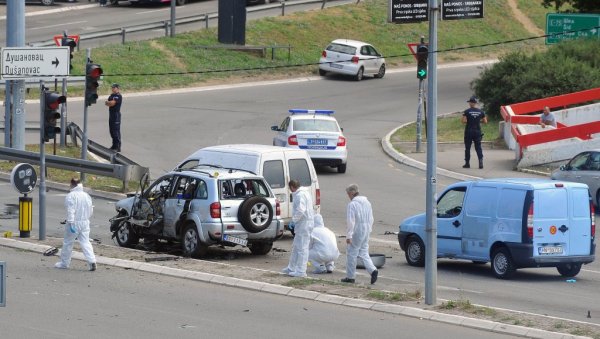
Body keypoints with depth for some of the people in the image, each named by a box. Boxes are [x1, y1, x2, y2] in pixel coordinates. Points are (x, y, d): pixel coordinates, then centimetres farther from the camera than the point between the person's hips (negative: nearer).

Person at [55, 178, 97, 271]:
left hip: (74, 222, -5)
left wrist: (71, 223, -23)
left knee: (67, 243, 9)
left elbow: (70, 211, -21)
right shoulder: (86, 196, 7)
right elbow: (90, 210, 14)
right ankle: (91, 261, -11)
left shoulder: (71, 196, -13)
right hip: (85, 222, 5)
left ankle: (64, 263, 18)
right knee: (85, 242, 4)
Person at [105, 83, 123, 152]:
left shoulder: (118, 96, -11)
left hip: (116, 115, -10)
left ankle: (118, 147, -8)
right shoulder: (112, 95, 17)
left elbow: (112, 103, -20)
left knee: (116, 131, -9)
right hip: (111, 114, 10)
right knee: (112, 131, 15)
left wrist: (108, 102, -2)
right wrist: (110, 103, -11)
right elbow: (107, 103, 9)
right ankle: (114, 145, 25)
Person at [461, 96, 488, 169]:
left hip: (469, 131, -2)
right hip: (477, 131, 2)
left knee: (467, 148, 7)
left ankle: (467, 163, 10)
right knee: (478, 148, 5)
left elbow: (463, 121, -15)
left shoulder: (467, 111, -8)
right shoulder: (480, 112, 2)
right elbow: (485, 121, 5)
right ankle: (481, 162, -11)